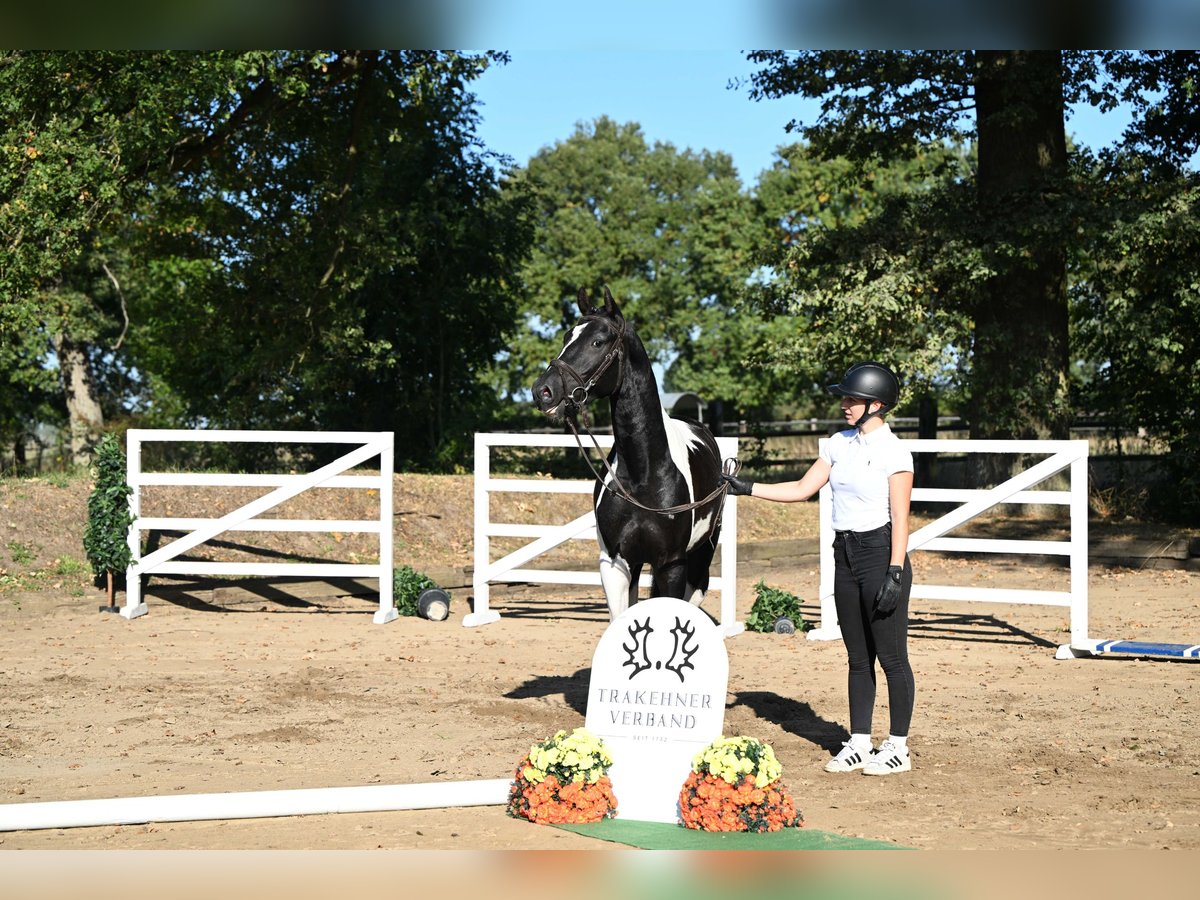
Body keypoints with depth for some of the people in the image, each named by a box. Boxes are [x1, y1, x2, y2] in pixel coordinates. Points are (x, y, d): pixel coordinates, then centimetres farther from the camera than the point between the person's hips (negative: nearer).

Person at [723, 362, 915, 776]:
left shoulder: (893, 451, -11)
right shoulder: (839, 444, 10)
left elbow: (900, 519, -14)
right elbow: (802, 489, 11)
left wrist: (895, 574, -20)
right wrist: (747, 488, 3)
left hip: (880, 552, -7)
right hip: (845, 555, 7)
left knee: (891, 655, -1)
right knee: (858, 657, 13)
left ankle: (898, 747, 8)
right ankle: (858, 744, 19)